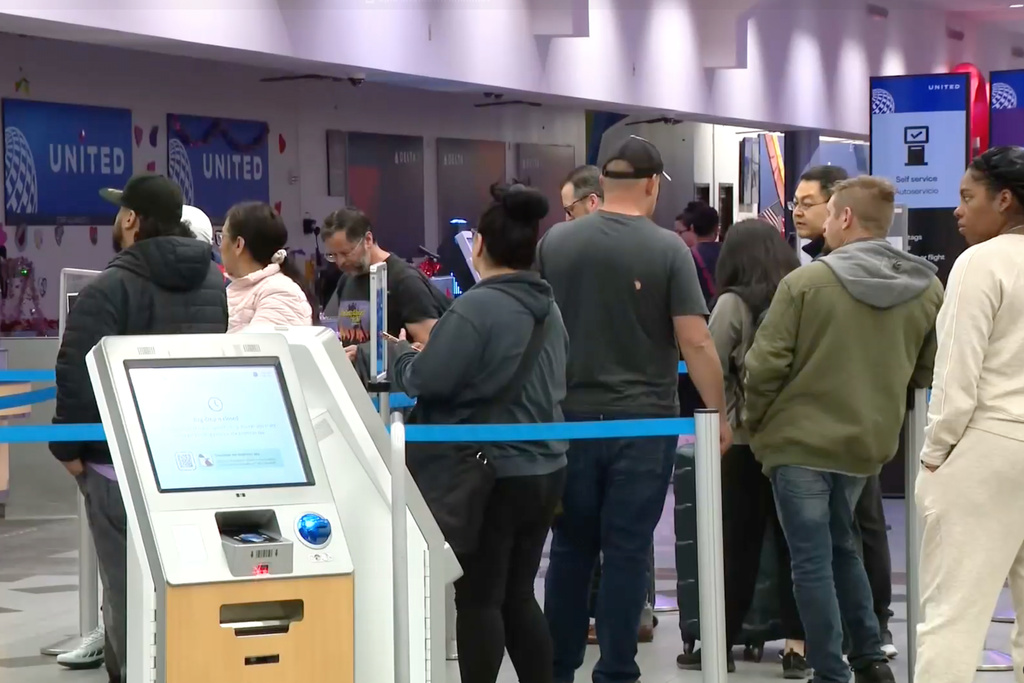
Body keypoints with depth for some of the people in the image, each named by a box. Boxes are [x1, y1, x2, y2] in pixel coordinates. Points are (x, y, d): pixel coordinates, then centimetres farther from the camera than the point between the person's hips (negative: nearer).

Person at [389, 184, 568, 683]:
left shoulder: (477, 306, -17)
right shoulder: (548, 308, 9)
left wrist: (401, 352, 3)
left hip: (494, 475, -8)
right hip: (545, 470, 8)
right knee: (518, 595, 15)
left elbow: (425, 380, -18)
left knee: (479, 599, 1)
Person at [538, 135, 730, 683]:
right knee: (627, 551, 3)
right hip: (642, 420, -3)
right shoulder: (667, 249, -8)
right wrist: (719, 415, -1)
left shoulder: (554, 242, 2)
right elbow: (695, 341, -11)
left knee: (570, 547, 13)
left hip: (570, 415, 3)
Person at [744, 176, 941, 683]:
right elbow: (925, 374, 6)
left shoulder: (807, 281, -14)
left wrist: (753, 423, 3)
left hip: (800, 440, -5)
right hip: (867, 443, 5)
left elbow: (765, 365, -14)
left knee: (812, 560, 4)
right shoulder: (927, 290, -1)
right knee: (841, 547, 23)